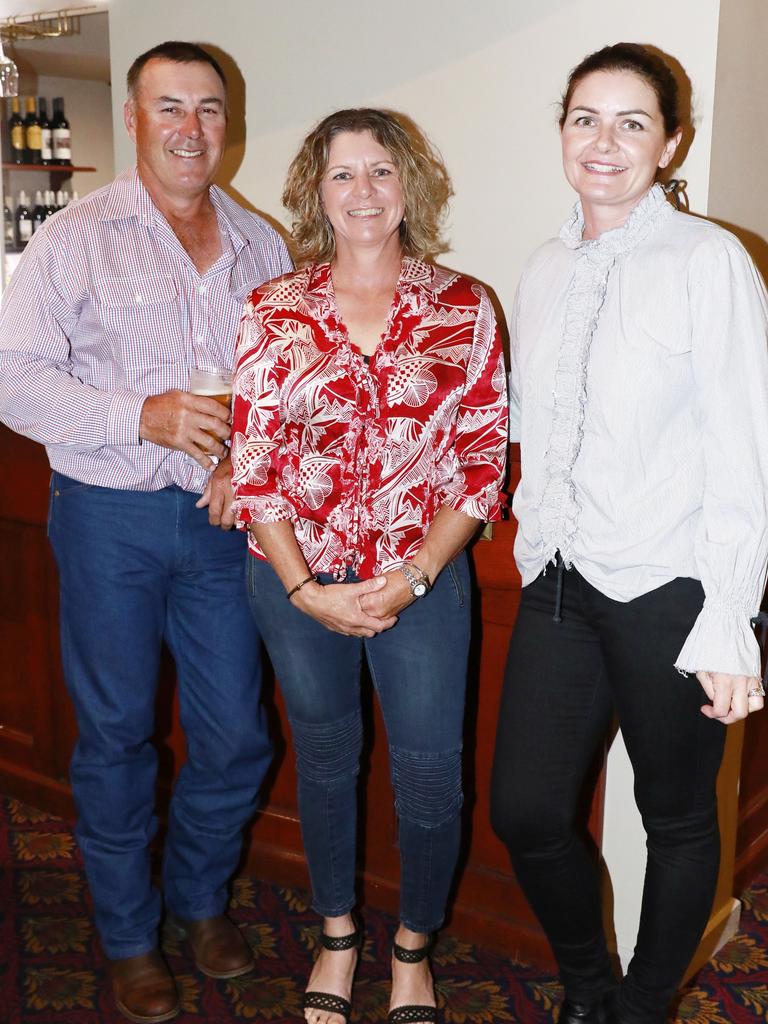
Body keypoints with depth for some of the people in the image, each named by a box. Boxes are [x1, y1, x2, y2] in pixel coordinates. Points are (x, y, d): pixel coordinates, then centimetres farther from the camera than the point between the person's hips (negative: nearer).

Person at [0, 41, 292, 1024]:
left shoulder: (260, 245, 9)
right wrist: (141, 416, -19)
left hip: (220, 513, 3)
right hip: (110, 517, -3)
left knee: (235, 733, 7)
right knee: (115, 732, 8)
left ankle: (199, 894, 35)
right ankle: (127, 934, 28)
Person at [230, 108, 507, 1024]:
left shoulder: (463, 311, -2)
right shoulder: (273, 312, -1)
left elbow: (484, 461, -3)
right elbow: (250, 459, -2)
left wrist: (410, 580, -12)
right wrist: (304, 590, -9)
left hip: (423, 580, -1)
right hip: (296, 582, 1)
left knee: (429, 783, 7)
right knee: (323, 763, 18)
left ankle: (412, 950, 35)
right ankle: (337, 937, 41)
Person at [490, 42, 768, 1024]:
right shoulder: (543, 270, 9)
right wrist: (536, 544, 14)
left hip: (666, 593, -5)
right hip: (558, 584, 5)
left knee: (677, 823, 12)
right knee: (523, 811, 8)